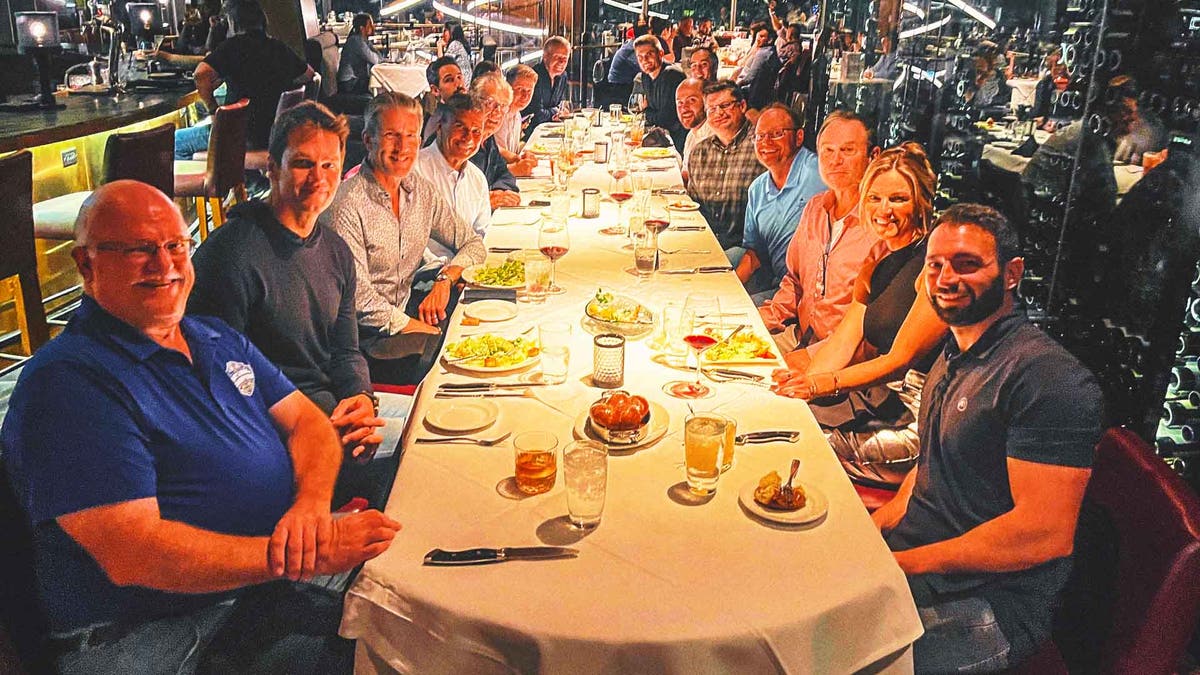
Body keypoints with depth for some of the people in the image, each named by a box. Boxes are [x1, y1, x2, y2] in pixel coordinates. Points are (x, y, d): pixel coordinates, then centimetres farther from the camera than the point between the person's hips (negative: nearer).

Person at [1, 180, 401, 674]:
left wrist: (311, 503, -14)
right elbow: (133, 555, -21)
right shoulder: (67, 379, -13)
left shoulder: (220, 340, 15)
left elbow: (308, 421, 10)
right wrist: (304, 557, -26)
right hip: (140, 632, -6)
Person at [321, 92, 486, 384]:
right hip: (366, 334, -7)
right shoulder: (346, 205, -16)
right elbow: (358, 298, -19)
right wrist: (421, 328, -19)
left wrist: (445, 279, -8)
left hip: (407, 312, 7)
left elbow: (472, 243, 12)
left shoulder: (422, 191, 5)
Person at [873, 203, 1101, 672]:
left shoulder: (1049, 378, -19)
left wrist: (903, 562, -22)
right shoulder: (951, 359, 12)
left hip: (989, 605, -8)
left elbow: (1045, 533, -25)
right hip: (910, 555, 9)